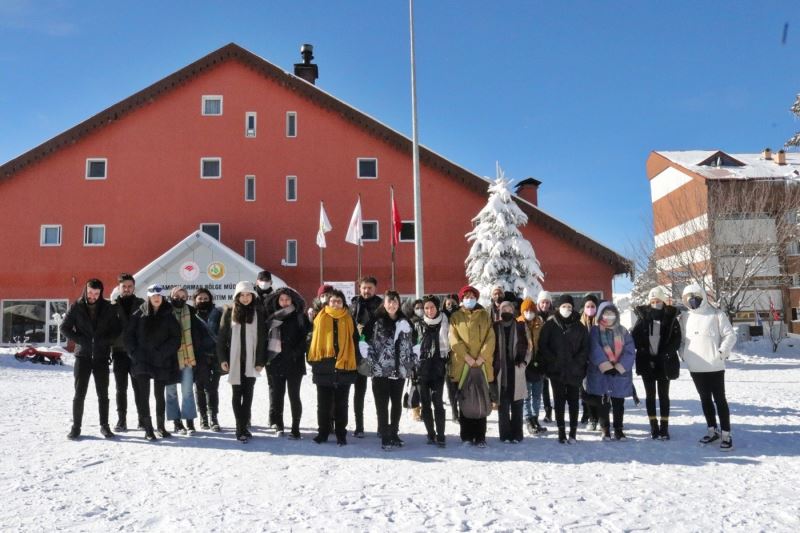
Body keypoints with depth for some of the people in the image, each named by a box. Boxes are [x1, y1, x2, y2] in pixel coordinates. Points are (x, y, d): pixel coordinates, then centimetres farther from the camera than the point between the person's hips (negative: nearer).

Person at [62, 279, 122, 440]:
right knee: (79, 393, 0)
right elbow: (65, 328, 1)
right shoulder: (76, 307, -2)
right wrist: (81, 340, -10)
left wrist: (105, 341, -11)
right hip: (83, 355, -1)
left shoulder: (107, 308, 0)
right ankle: (76, 427, 11)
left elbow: (117, 330, 4)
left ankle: (104, 426, 16)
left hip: (101, 356, 1)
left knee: (103, 394, 7)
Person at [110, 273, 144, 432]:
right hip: (119, 352, 1)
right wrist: (108, 350, -4)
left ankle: (142, 419, 12)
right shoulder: (113, 306, 6)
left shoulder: (141, 304, 5)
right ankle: (121, 420, 14)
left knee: (139, 388, 4)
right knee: (121, 389, 7)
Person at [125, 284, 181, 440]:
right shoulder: (139, 315, 2)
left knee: (159, 394, 10)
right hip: (142, 361, 0)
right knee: (143, 395, -4)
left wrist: (162, 352, -12)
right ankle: (148, 429, 3)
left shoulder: (169, 316, 1)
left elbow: (175, 338, -2)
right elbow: (129, 336, 2)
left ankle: (160, 426, 23)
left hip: (162, 362, 1)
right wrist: (135, 353, -9)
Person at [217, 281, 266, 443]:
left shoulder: (258, 313, 1)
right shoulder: (229, 312, 2)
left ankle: (243, 426, 12)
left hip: (251, 360, 0)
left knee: (248, 393, 4)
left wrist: (261, 361, -5)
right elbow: (222, 336, 3)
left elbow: (262, 338, 0)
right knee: (237, 393, 1)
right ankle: (241, 428, 5)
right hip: (234, 360, 0)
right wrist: (222, 359, -4)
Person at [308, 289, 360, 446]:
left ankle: (341, 434, 15)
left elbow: (354, 342, 8)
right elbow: (312, 339, 5)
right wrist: (312, 360, -1)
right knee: (323, 403, 8)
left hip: (344, 366, 0)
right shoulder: (320, 318, 4)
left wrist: (356, 362, 2)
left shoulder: (349, 320, 6)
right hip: (323, 366, 0)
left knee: (341, 404, 8)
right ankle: (323, 432, 19)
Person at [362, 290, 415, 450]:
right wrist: (370, 358, -14)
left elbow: (409, 345, 15)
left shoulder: (404, 322, 10)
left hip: (400, 370, 4)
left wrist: (411, 364, 11)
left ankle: (394, 433, 25)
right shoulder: (376, 322, -3)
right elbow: (366, 341, -7)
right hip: (381, 370, -4)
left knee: (397, 403, 12)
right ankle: (385, 437, 5)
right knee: (382, 405, -1)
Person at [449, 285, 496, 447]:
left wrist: (481, 357, -11)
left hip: (482, 364, 0)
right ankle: (466, 436, 10)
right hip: (462, 364, 0)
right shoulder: (455, 317, 9)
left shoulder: (485, 315, 11)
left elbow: (490, 338, 2)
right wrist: (467, 357, -14)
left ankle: (480, 437, 6)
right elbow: (454, 340, -2)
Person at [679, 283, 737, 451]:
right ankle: (712, 431, 24)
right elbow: (681, 338, 15)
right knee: (705, 399, 13)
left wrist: (721, 352, -15)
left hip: (714, 366, -4)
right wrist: (683, 354, 2)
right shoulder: (685, 317, 8)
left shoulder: (716, 314, -4)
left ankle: (726, 434, 5)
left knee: (719, 399, 0)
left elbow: (730, 335, -6)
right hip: (695, 367, 5)